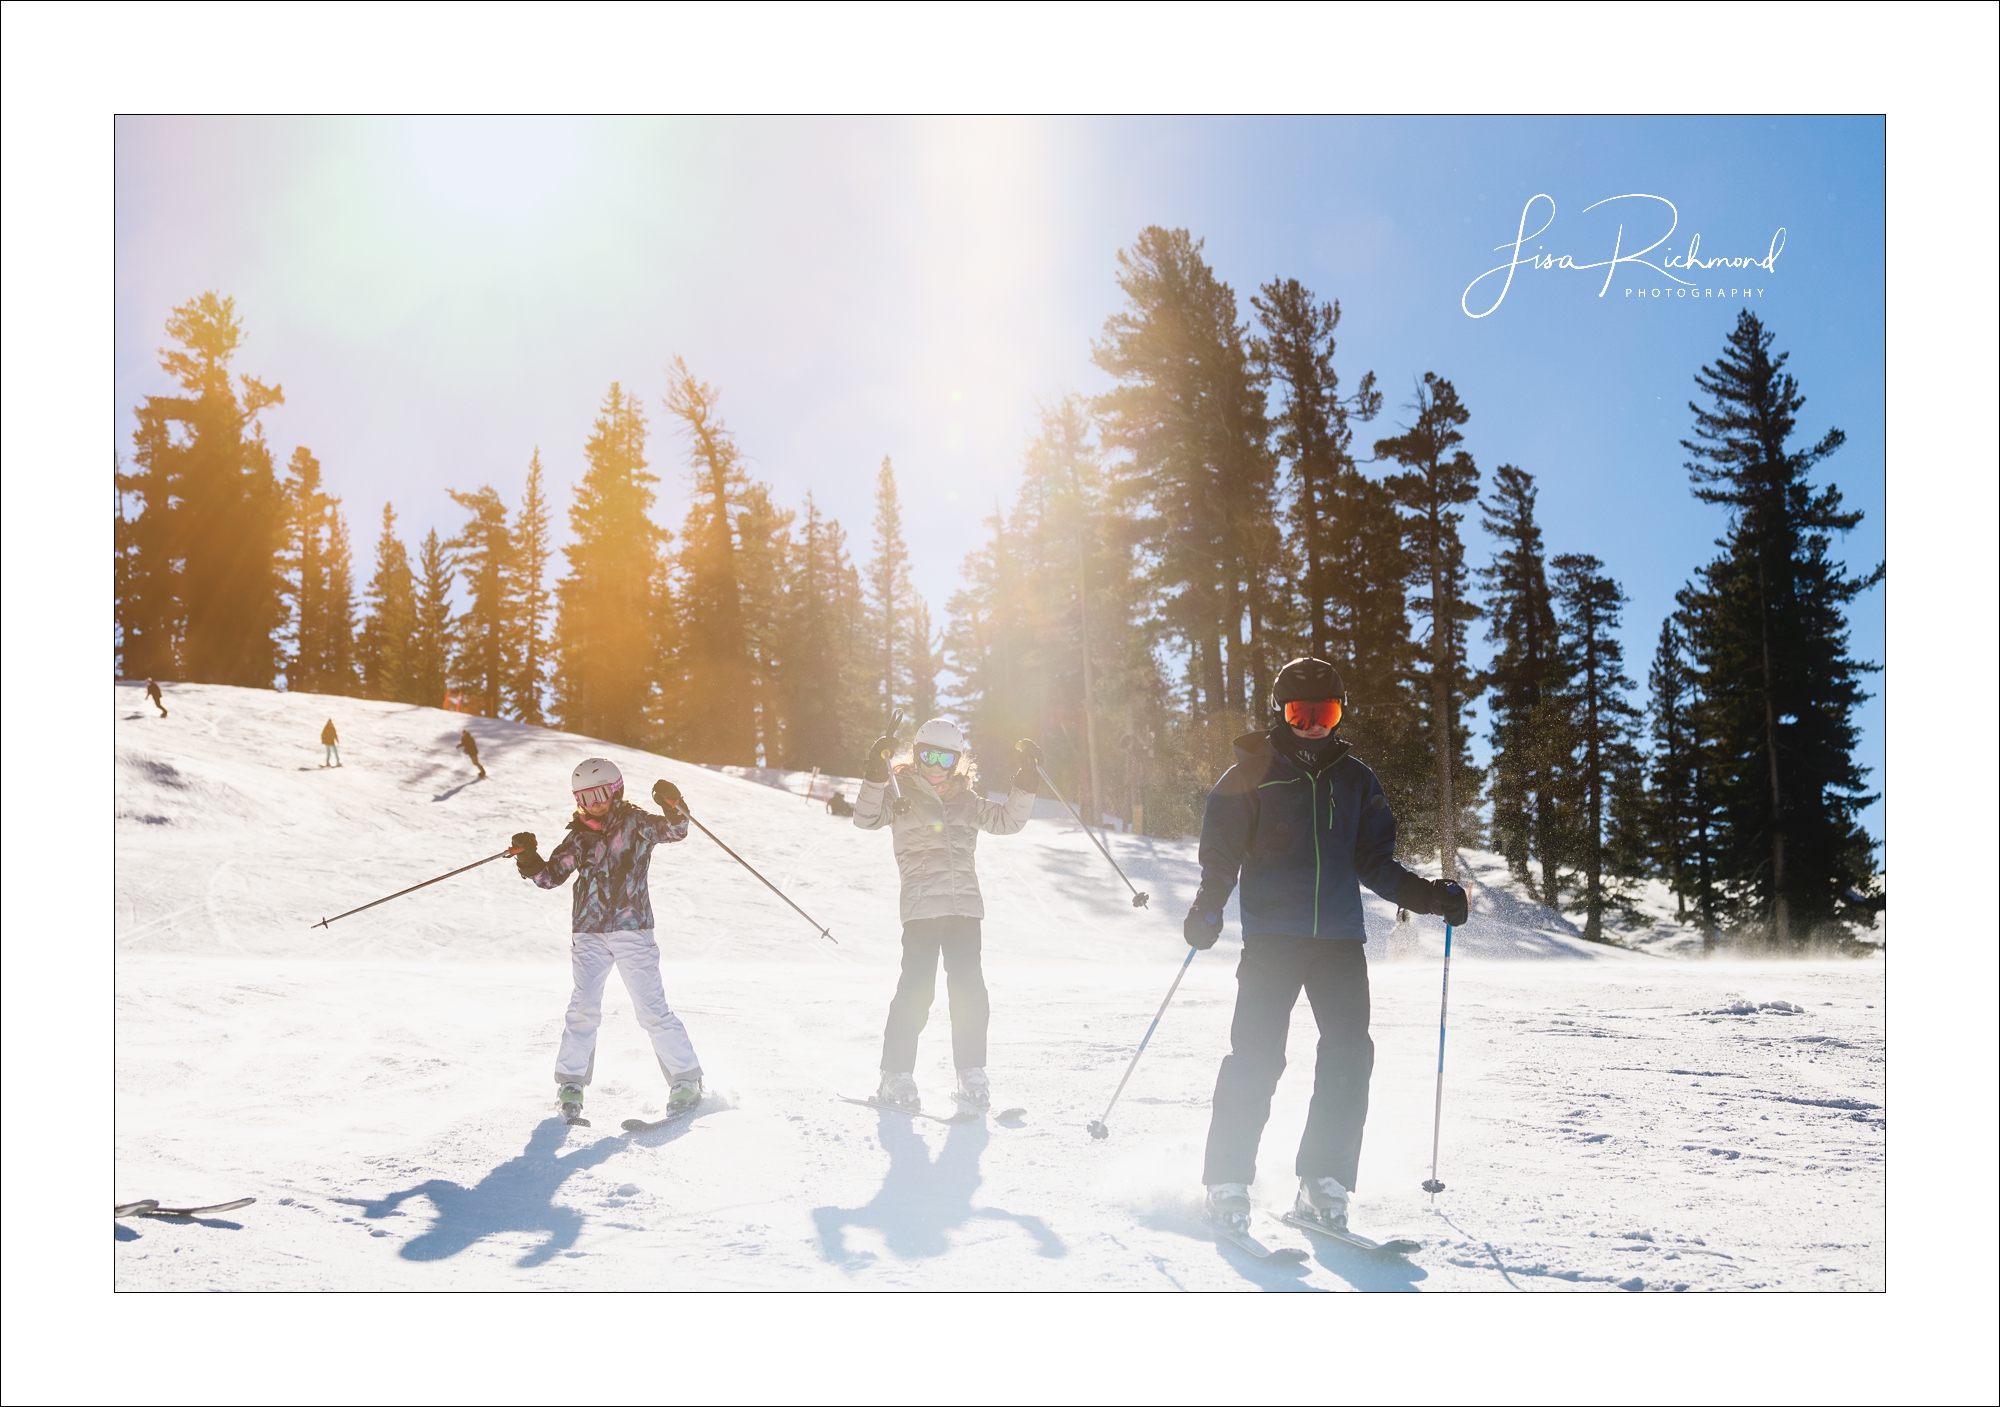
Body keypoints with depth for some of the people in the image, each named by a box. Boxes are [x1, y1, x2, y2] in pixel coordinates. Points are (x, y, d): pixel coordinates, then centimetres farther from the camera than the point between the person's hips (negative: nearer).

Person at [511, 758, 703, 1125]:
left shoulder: (636, 823, 0)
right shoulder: (580, 834, 10)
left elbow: (675, 831, -14)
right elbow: (551, 876, 11)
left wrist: (672, 807, -32)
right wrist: (528, 860, -6)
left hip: (632, 929, -3)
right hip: (589, 933, 3)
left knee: (652, 1008, -5)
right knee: (584, 1008, -7)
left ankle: (686, 1080, 4)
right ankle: (571, 1083, 6)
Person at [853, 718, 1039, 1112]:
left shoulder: (966, 800, 18)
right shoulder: (899, 793, 7)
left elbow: (1007, 820, 20)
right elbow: (867, 818, -9)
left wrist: (1026, 779, 10)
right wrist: (876, 773, -22)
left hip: (965, 906, 4)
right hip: (921, 906, -4)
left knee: (969, 990, -1)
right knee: (917, 988, -11)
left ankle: (971, 1075, 9)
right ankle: (897, 1076, -1)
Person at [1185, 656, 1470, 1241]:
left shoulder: (1355, 779, 14)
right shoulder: (1251, 774, 4)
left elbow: (1375, 863, 17)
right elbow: (1220, 851, 2)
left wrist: (1431, 896, 5)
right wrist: (1209, 907, -15)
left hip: (1339, 936, 3)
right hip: (1271, 934, -3)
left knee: (1349, 1054, -7)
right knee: (1257, 1055, -10)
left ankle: (1323, 1187, 2)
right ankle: (1227, 1185, -1)